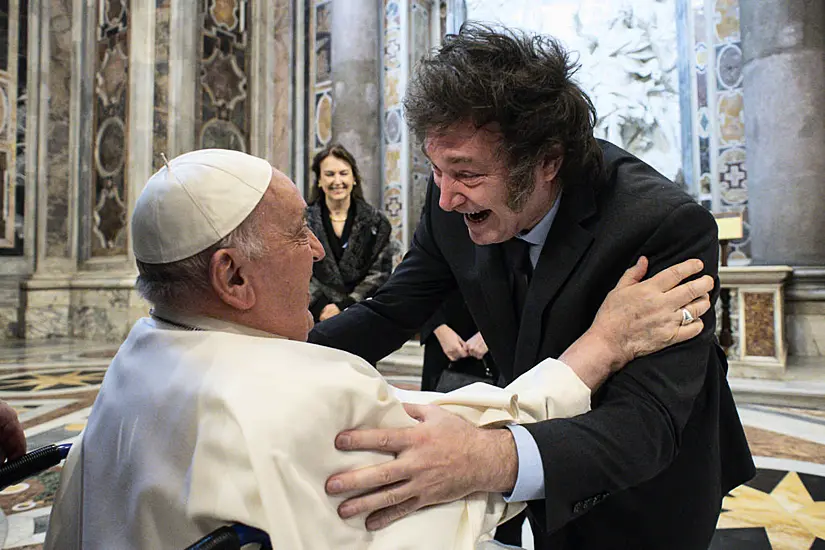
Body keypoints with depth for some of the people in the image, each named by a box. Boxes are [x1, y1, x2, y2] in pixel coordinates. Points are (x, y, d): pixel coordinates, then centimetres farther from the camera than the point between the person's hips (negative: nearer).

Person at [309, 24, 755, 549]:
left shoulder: (670, 225, -34)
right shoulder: (457, 209, -19)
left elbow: (648, 424, -39)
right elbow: (390, 312, -10)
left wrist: (496, 458, -57)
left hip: (652, 490, -3)